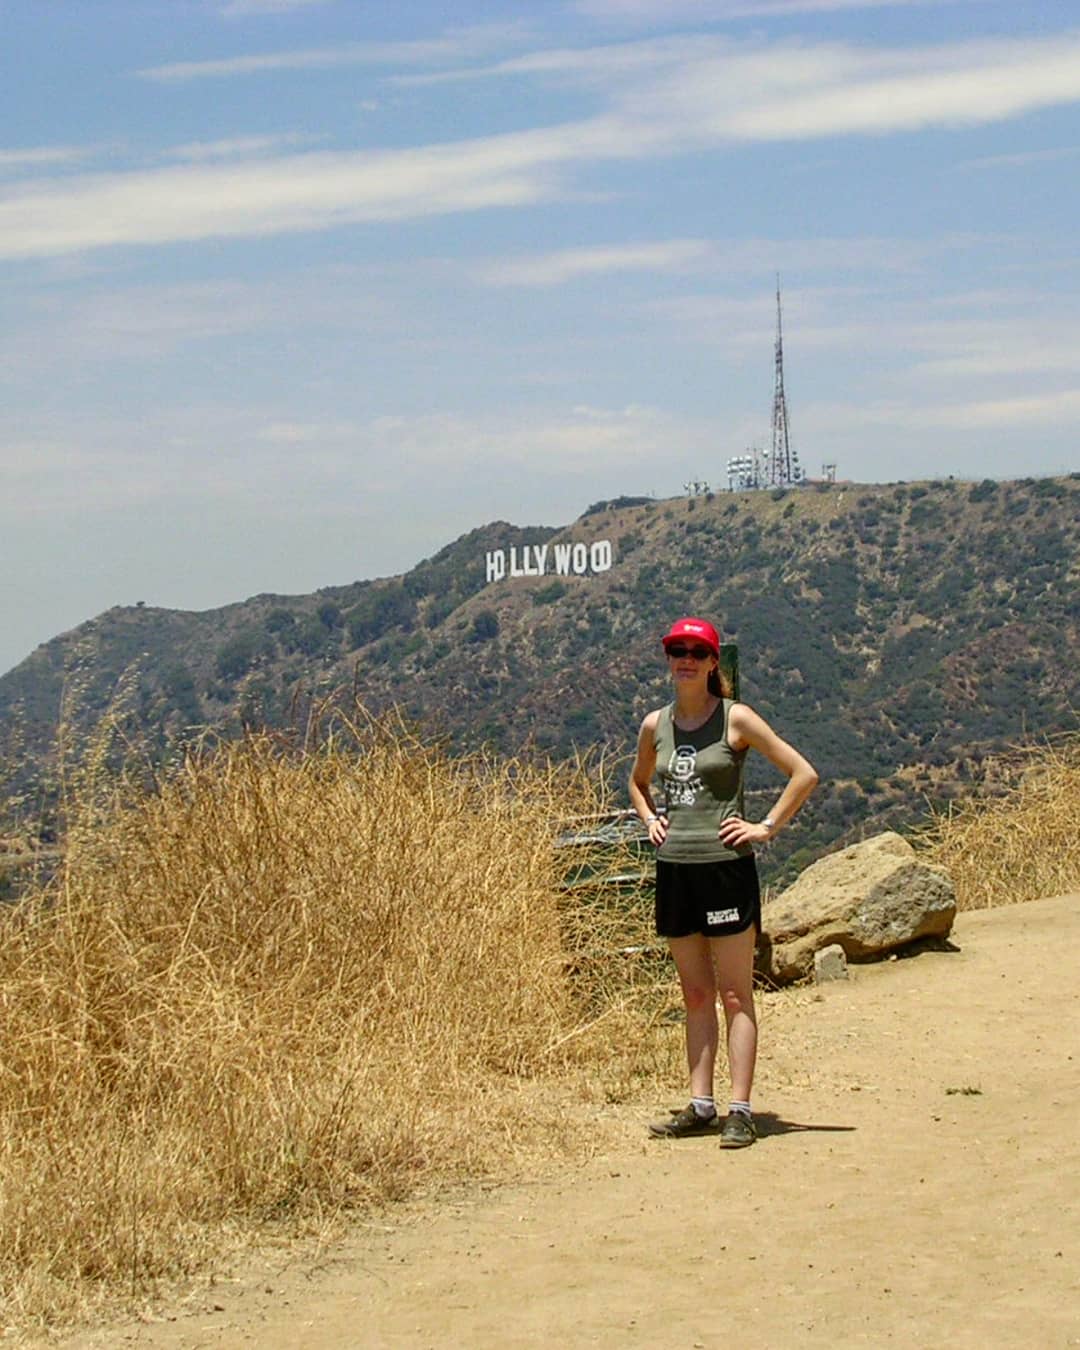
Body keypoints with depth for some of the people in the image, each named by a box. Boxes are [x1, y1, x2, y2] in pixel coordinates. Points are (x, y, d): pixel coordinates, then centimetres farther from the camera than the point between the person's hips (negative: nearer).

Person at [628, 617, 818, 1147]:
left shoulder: (735, 719, -5)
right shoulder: (655, 724, 10)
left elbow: (804, 774, -5)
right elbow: (638, 780, 30)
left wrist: (767, 827, -8)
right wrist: (649, 819, 13)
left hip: (724, 865, -5)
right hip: (674, 868, 5)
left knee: (735, 995, -3)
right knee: (695, 995, 10)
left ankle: (740, 1111, -3)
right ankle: (701, 1106, 15)